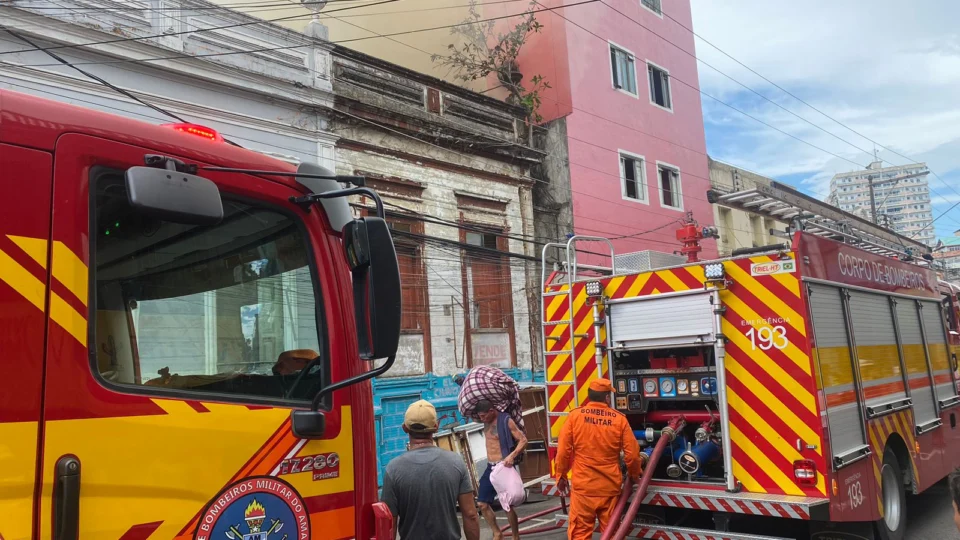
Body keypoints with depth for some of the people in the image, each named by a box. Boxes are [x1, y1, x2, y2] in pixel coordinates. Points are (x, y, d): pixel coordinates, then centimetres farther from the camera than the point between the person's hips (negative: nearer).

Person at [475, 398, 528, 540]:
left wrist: (512, 455, -28)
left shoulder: (506, 421, -13)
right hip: (490, 468, 7)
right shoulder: (486, 422, 7)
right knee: (482, 504, 6)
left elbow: (523, 440, -15)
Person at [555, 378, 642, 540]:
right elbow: (632, 454, -1)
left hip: (582, 485, -1)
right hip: (610, 486, 1)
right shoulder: (619, 419, -3)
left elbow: (563, 450, -4)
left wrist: (561, 475, 10)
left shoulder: (575, 416, -5)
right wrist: (634, 473, 19)